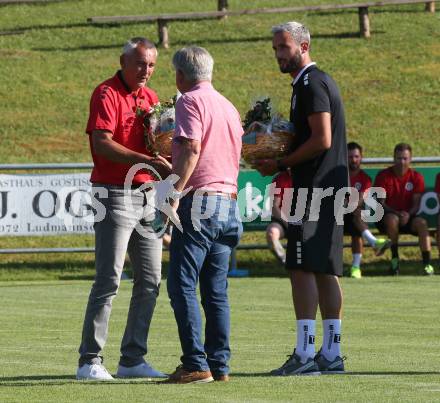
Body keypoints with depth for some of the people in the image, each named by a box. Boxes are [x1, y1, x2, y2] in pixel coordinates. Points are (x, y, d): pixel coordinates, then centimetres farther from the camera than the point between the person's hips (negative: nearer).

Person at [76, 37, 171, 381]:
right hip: (115, 194, -8)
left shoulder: (150, 97, 16)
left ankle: (133, 359, 12)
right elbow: (102, 143, -21)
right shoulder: (107, 94, -8)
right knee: (109, 280, -9)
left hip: (147, 196, 8)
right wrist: (148, 161, -29)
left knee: (150, 280, 6)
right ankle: (90, 361, -6)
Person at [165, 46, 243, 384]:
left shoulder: (191, 101, -5)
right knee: (216, 290, 10)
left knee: (182, 285, -7)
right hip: (229, 201, 8)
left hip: (199, 200, -8)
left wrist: (174, 193, -19)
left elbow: (191, 149, -17)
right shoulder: (229, 106, 20)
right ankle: (219, 364, 7)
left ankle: (196, 365, -13)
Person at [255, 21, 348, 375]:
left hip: (314, 189, -10)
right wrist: (281, 161, 14)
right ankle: (331, 354, 11)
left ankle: (305, 354, -16)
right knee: (324, 270, 10)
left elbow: (322, 140, -19)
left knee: (303, 268, -12)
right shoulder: (319, 81, 20)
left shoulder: (311, 84, -11)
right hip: (329, 189, 10)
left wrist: (281, 165, -12)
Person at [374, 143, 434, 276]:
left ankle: (427, 263, -32)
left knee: (422, 223, -29)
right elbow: (381, 203, -10)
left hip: (408, 217, 2)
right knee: (393, 219, -36)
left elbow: (416, 204, -3)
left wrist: (408, 214, -26)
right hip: (385, 218, -2)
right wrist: (398, 214, -26)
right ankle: (394, 258, -22)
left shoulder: (416, 177, 1)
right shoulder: (384, 176, -5)